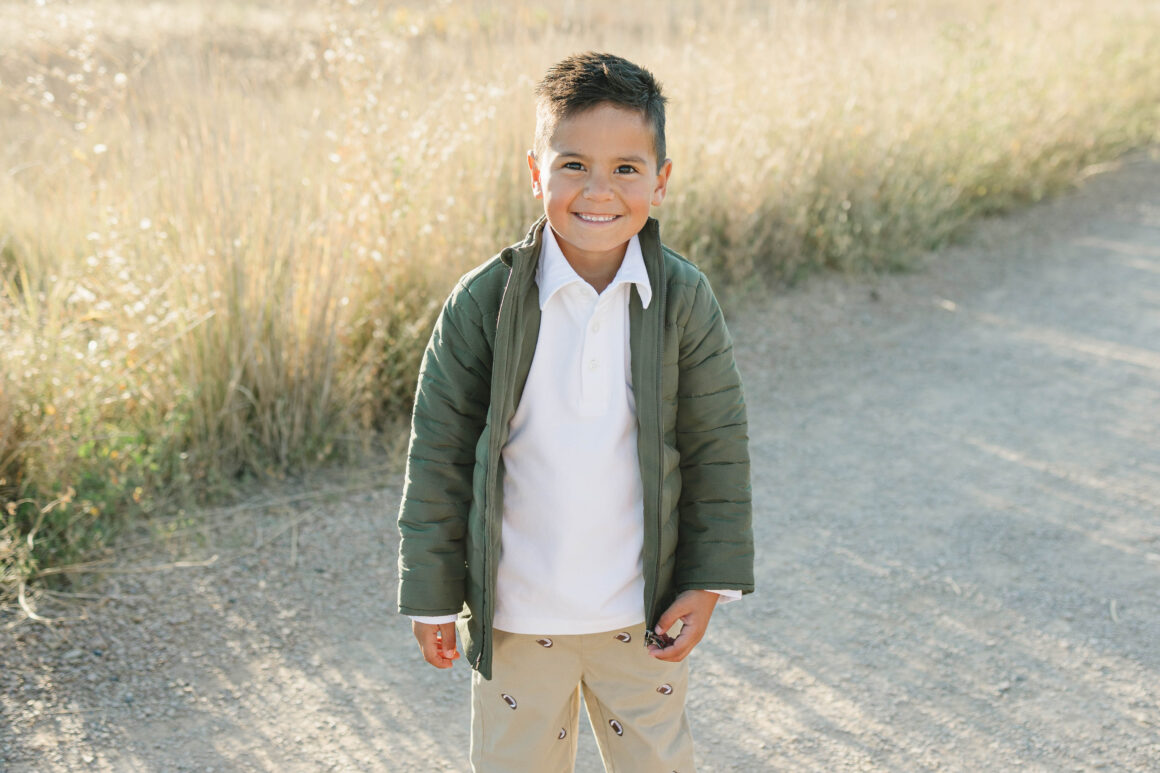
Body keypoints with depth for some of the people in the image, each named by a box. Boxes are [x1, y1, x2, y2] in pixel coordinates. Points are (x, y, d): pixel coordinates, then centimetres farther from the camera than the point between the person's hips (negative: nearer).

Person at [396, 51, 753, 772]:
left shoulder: (684, 301, -9)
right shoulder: (483, 304, -13)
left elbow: (718, 447, -1)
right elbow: (439, 453, -6)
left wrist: (709, 583, -1)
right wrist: (433, 597, -2)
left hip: (643, 614, 1)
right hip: (516, 615, -1)